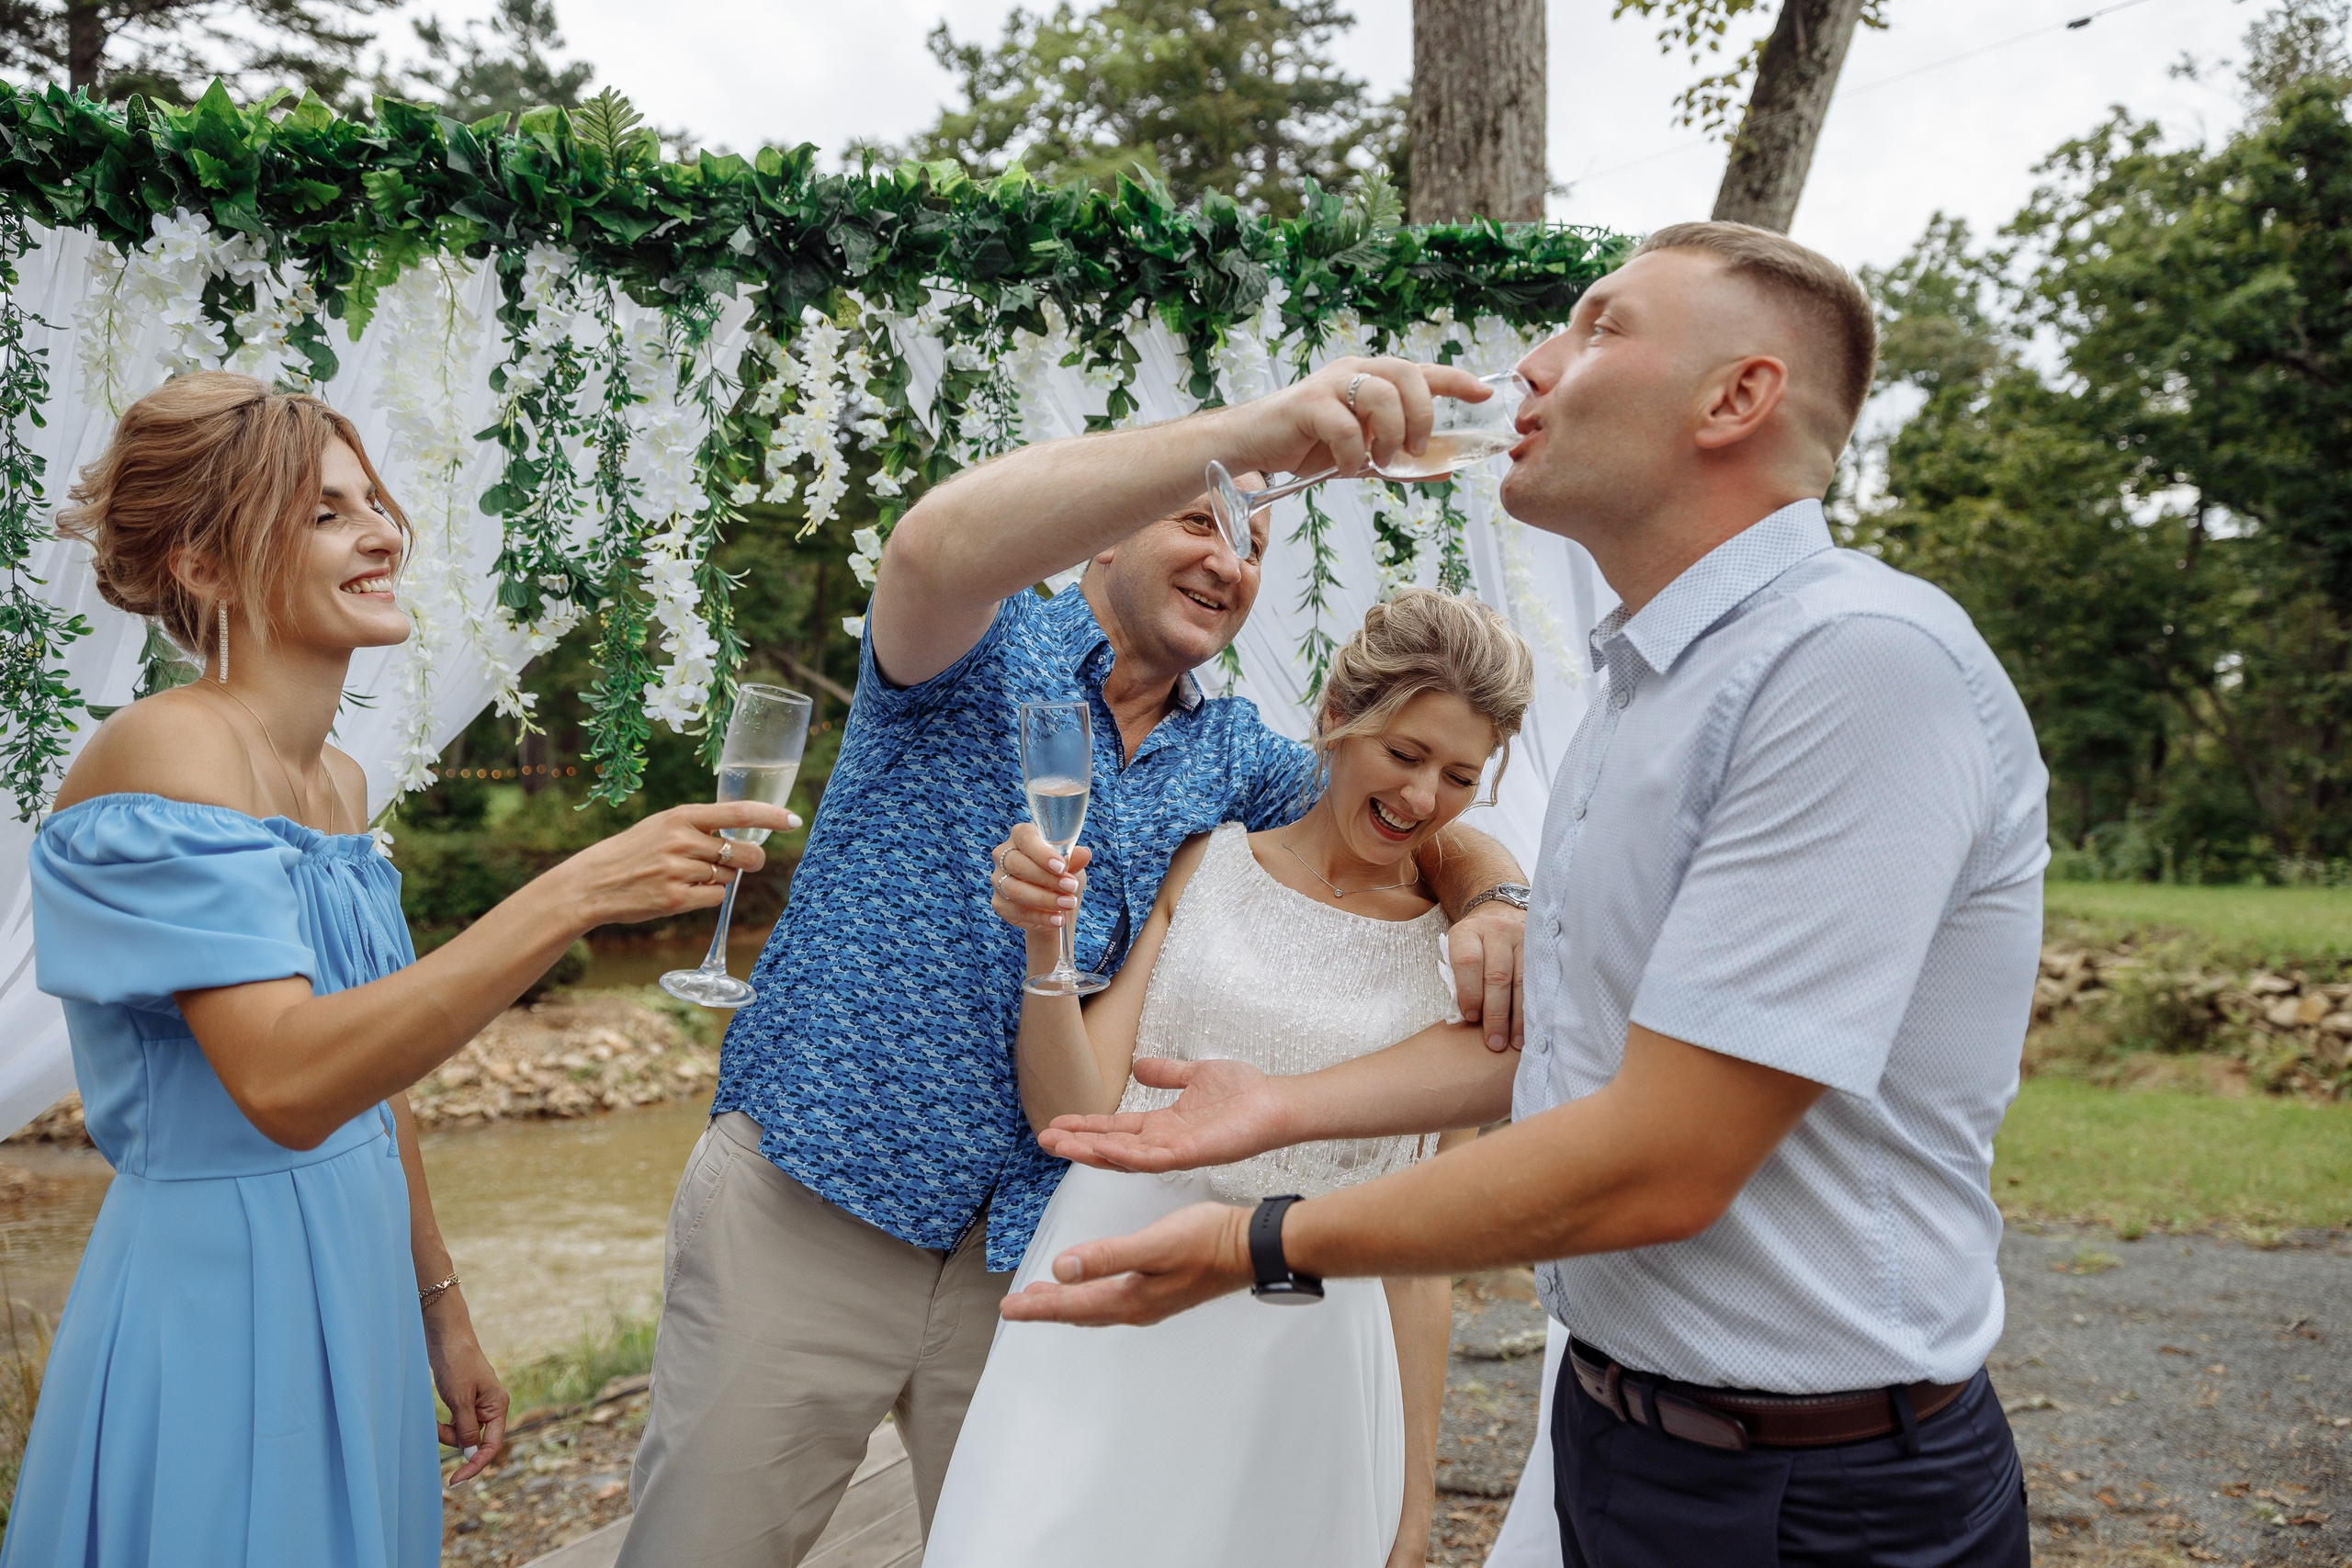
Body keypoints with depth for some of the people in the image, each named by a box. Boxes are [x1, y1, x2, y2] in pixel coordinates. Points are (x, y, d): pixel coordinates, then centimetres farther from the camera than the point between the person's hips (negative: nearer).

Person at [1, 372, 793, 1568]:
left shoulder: (340, 782, 7)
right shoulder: (165, 753, -19)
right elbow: (286, 1085, -31)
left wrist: (441, 1309, 15)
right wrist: (577, 893, -36)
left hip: (353, 1282, 8)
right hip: (214, 1297, -8)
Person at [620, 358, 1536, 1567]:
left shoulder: (1231, 756, 11)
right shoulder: (988, 650, -6)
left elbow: (1417, 816, 15)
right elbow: (939, 549, -29)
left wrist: (1490, 901, -12)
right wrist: (1245, 433, -40)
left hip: (1029, 1241, 5)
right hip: (812, 1197, -4)